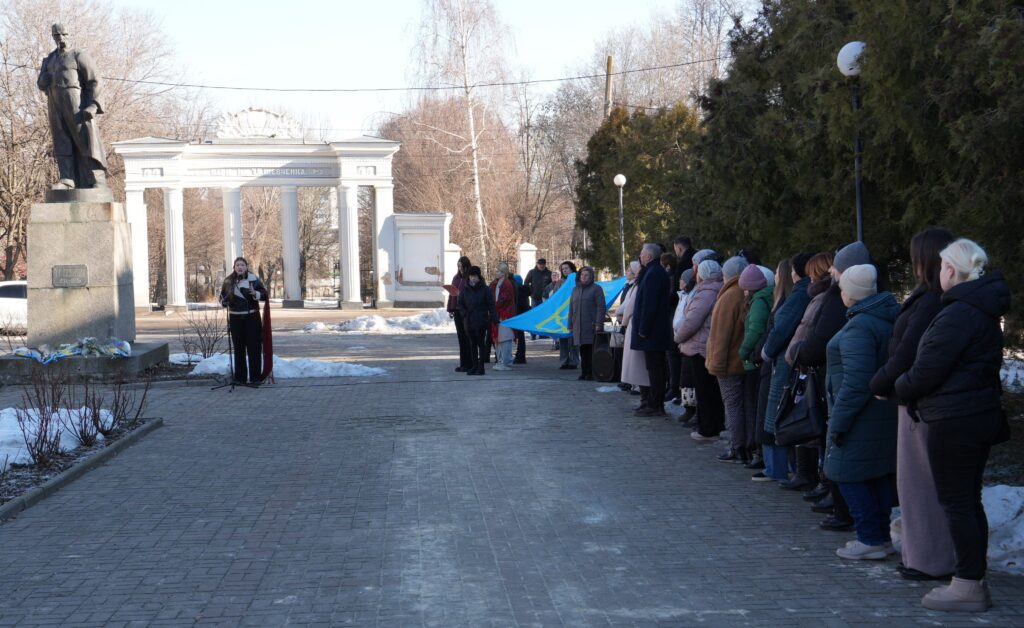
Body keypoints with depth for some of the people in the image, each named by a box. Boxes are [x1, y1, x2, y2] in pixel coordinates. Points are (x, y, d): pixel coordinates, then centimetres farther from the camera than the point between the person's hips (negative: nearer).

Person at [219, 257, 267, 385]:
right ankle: (240, 377, 12)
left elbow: (264, 295, -2)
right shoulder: (228, 281, 3)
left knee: (254, 348, -2)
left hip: (251, 317, -2)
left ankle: (255, 377, 4)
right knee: (239, 348, 6)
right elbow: (222, 296, 13)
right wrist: (224, 302, -8)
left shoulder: (254, 279, -4)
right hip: (235, 318, 2)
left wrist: (255, 294, -21)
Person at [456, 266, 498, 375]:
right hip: (469, 321, 4)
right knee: (472, 344, 10)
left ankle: (481, 367, 1)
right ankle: (474, 366, 17)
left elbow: (491, 305, -4)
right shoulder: (465, 289, 6)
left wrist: (494, 319, -11)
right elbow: (460, 304, 13)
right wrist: (465, 314, -1)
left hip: (481, 321, -4)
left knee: (481, 343, -2)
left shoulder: (485, 289, -4)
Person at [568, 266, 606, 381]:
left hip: (591, 325, -5)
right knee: (582, 350, 6)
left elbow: (601, 307, -6)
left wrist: (598, 324, -14)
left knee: (591, 349, -7)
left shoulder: (596, 289, 0)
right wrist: (570, 325, 13)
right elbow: (571, 308, 19)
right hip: (579, 326, 5)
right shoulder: (575, 289, 17)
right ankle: (584, 372, 10)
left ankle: (592, 373, -4)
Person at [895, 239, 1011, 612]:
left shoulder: (958, 314, -19)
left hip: (954, 420, -10)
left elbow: (927, 370, -19)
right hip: (981, 415, 10)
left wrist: (894, 390, 0)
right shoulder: (983, 311, 13)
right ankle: (974, 581, 20)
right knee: (968, 501, 14)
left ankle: (969, 585, 0)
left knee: (956, 502, -4)